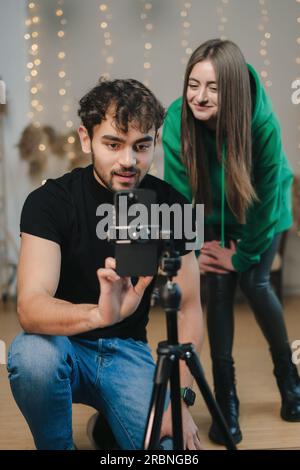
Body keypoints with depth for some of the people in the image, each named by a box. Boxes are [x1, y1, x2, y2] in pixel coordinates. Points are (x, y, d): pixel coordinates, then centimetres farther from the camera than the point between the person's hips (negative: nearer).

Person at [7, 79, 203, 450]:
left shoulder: (170, 205, -9)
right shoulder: (49, 201, -17)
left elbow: (189, 308, -6)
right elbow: (30, 308, -30)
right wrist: (98, 313, -51)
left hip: (128, 350, 2)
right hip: (65, 345, -2)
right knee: (31, 354, -35)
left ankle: (109, 424, 16)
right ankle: (58, 445, -4)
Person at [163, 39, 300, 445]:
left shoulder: (263, 123, -35)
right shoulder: (178, 118, -31)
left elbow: (265, 198, -25)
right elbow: (179, 188, -22)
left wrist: (243, 255, -18)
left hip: (262, 208, -1)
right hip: (214, 210, 2)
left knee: (255, 283, -7)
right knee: (219, 285, -8)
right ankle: (225, 393, 3)